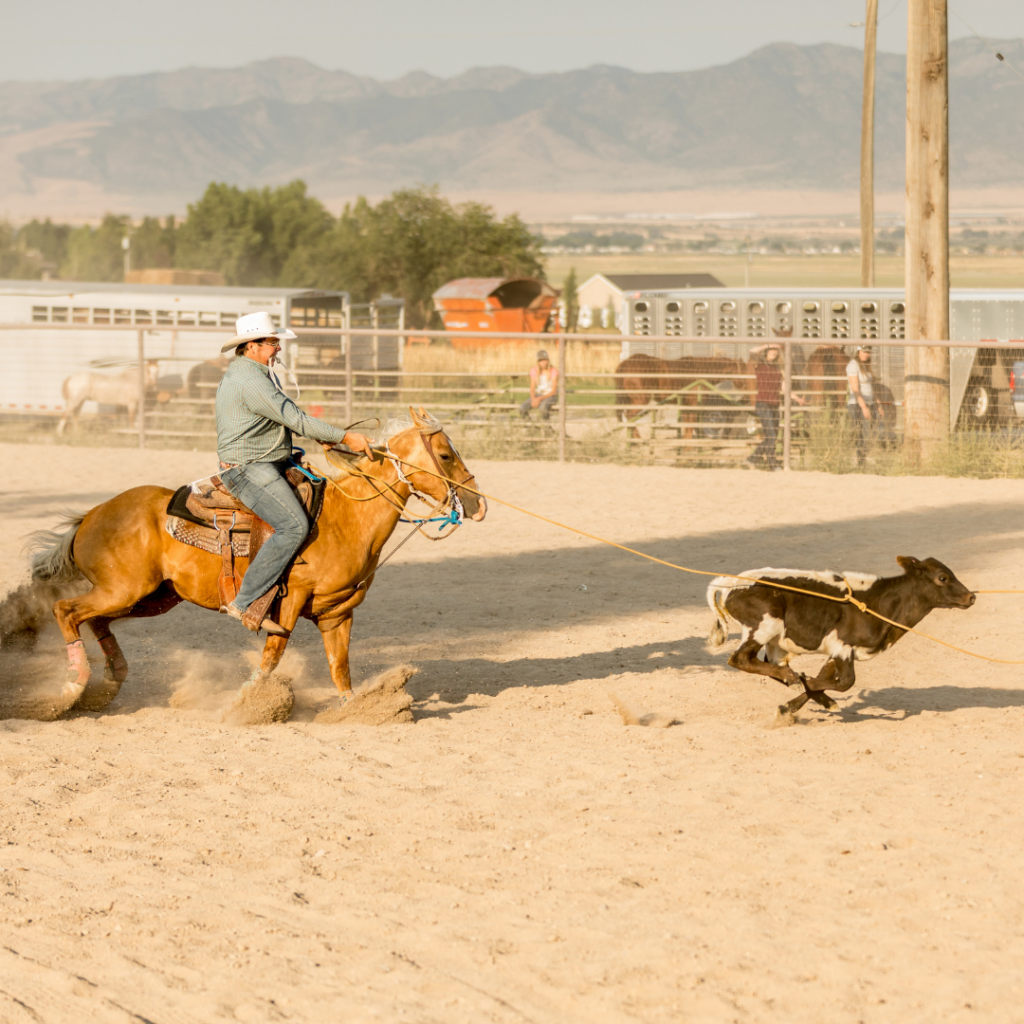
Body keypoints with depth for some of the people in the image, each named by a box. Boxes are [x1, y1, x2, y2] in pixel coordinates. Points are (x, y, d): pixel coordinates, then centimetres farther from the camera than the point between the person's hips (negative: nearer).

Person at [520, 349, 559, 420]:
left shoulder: (554, 372, -17)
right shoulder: (534, 371, -7)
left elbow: (554, 391, -18)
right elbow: (532, 389, -5)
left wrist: (539, 399, -29)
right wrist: (533, 399, -27)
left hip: (550, 396, -2)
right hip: (538, 395, 2)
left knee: (543, 407, -40)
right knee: (522, 408, -28)